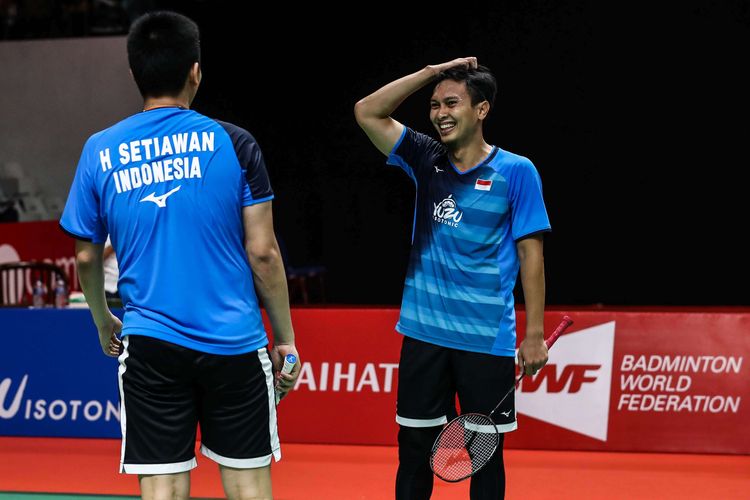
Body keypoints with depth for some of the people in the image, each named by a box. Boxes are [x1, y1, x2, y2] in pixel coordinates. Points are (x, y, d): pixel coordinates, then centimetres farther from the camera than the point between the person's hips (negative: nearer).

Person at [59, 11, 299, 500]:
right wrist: (286, 338, 6)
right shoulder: (233, 143, -4)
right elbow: (263, 252, -4)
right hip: (235, 346, -1)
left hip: (150, 347, 1)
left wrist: (103, 323, 27)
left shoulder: (100, 151, 2)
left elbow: (86, 257, 10)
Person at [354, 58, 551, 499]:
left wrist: (535, 334, -8)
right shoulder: (426, 160, 7)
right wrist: (432, 72, -3)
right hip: (424, 332, 3)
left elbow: (531, 254, -5)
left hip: (487, 341, -3)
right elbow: (368, 112, 3)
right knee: (414, 446, 7)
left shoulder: (516, 172, -4)